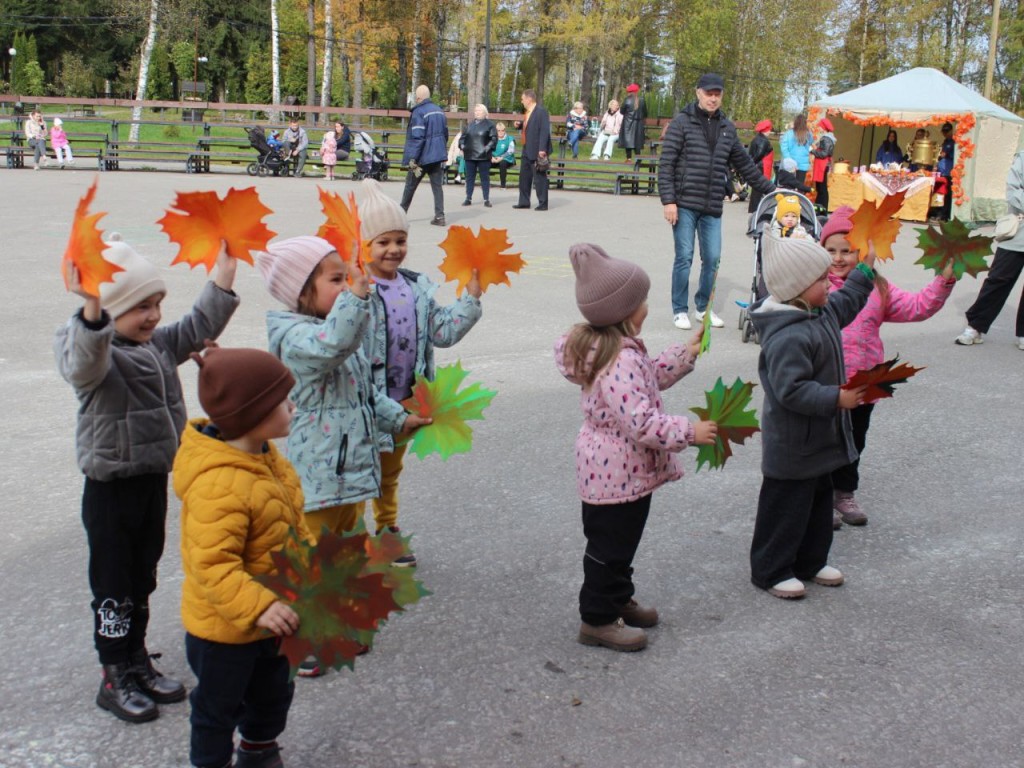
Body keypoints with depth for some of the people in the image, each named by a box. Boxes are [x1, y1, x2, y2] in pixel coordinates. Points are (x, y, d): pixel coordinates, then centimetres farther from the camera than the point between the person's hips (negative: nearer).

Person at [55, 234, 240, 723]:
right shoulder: (96, 354, -20)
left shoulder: (158, 345, 5)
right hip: (111, 487, -8)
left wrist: (222, 278, 6)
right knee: (113, 586, 5)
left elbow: (198, 327, 16)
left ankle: (137, 662, 34)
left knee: (142, 580, 19)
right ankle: (114, 679, 19)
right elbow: (84, 364, -43)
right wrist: (91, 310, -61)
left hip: (153, 478, 8)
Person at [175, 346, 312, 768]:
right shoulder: (218, 485, -35)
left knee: (273, 694, 28)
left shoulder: (265, 456, -2)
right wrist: (258, 607, -42)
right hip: (223, 628, -10)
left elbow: (291, 524, 12)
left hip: (268, 619, 10)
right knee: (219, 708, 14)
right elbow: (212, 565, -36)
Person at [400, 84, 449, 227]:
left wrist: (412, 159, -19)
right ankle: (439, 216, -6)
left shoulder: (418, 112, -14)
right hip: (438, 156, 6)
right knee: (437, 186, 4)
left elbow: (417, 137, -21)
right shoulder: (439, 111, 9)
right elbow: (445, 134, 16)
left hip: (422, 156, -5)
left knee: (410, 185, 10)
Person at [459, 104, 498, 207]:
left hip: (483, 156, -4)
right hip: (469, 155, 4)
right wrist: (462, 145, 3)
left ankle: (486, 199, 5)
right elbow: (463, 136, 19)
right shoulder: (470, 124, 13)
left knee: (485, 178, 1)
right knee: (469, 177, 7)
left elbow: (494, 138, -5)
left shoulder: (489, 125, -1)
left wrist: (488, 148, -16)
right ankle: (468, 198, 13)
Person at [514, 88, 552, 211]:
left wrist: (542, 149, -25)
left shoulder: (541, 111, -14)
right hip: (527, 150, 10)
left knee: (539, 177, -2)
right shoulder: (528, 112, 13)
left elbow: (545, 131, -20)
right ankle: (524, 202, 22)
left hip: (537, 151, -10)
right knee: (524, 176, 14)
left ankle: (543, 204, 4)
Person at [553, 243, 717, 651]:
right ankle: (597, 620, 18)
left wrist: (685, 354, 15)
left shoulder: (606, 346, 5)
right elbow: (641, 420, -34)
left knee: (620, 540, 24)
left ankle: (618, 599, 41)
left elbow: (648, 379, 19)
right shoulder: (621, 360, -29)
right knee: (610, 544, 4)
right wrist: (688, 431, -26)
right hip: (619, 473, -10)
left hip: (614, 468, 10)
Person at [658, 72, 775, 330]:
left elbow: (745, 164, 21)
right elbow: (666, 164, -6)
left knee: (712, 259, 5)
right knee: (684, 257, -2)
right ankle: (680, 310, 11)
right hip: (684, 205, -4)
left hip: (713, 208, 4)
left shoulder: (727, 128, 13)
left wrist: (771, 190, 23)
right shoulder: (682, 122, -2)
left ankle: (704, 308, 22)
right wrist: (668, 200, -13)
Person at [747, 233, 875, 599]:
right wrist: (836, 399, -30)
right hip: (792, 444, -10)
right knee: (786, 506, 5)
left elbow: (845, 304, 27)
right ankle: (771, 570, 20)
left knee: (819, 500, 22)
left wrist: (865, 270, 27)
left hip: (819, 438, 10)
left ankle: (810, 562, 37)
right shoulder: (789, 336, -31)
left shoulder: (822, 312, 2)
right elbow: (792, 390, -34)